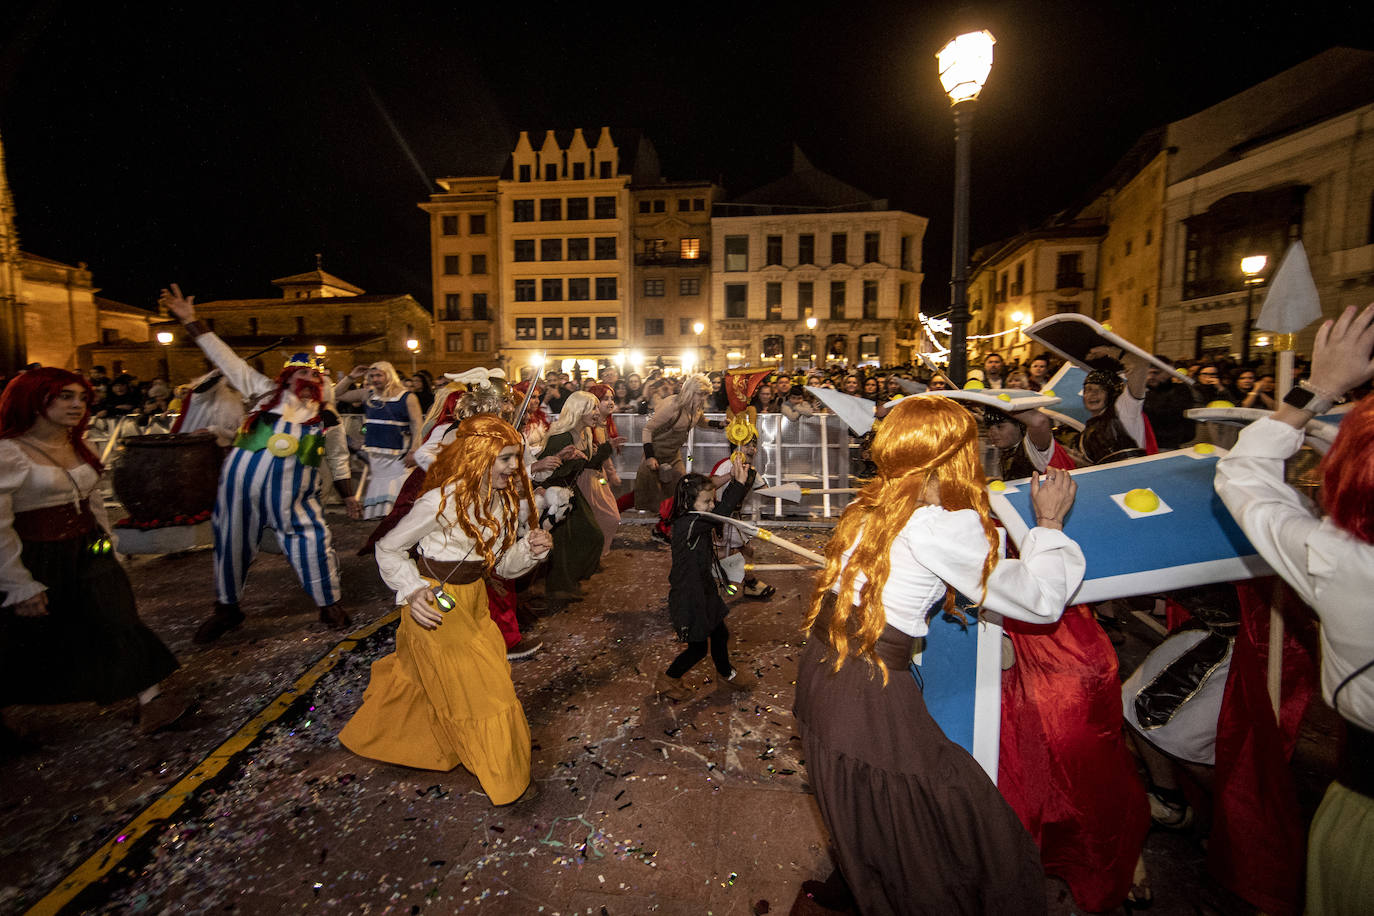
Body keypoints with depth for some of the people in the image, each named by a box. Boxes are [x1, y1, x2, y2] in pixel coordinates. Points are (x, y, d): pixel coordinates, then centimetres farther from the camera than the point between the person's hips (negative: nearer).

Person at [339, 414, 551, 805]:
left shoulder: (503, 499, -6)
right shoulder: (443, 500, -27)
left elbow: (501, 565, 0)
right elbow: (388, 548, -14)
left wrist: (529, 550, -20)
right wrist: (412, 591, -27)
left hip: (472, 599, 7)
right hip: (436, 606, -7)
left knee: (420, 674, 26)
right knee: (475, 690, 4)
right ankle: (502, 778, 24)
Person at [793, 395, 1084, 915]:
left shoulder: (874, 505, 5)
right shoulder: (945, 525, -18)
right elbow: (1042, 600, -7)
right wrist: (1049, 522, 5)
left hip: (823, 672, 9)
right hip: (871, 694, -8)